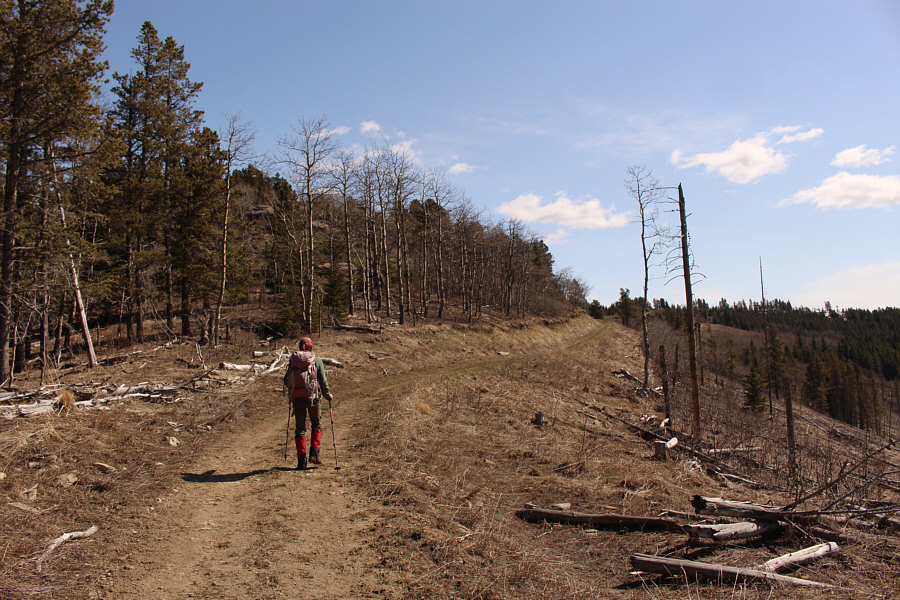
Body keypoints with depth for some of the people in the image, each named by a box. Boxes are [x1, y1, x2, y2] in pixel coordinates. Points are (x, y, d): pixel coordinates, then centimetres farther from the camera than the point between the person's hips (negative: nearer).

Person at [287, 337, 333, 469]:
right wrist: (328, 395, 11)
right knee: (316, 425, 16)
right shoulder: (317, 360, 2)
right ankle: (314, 453, 4)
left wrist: (290, 396, 19)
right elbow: (323, 380, 0)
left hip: (297, 397, 1)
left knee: (299, 428, 7)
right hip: (312, 395, -1)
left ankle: (301, 460, 3)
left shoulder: (293, 360, 6)